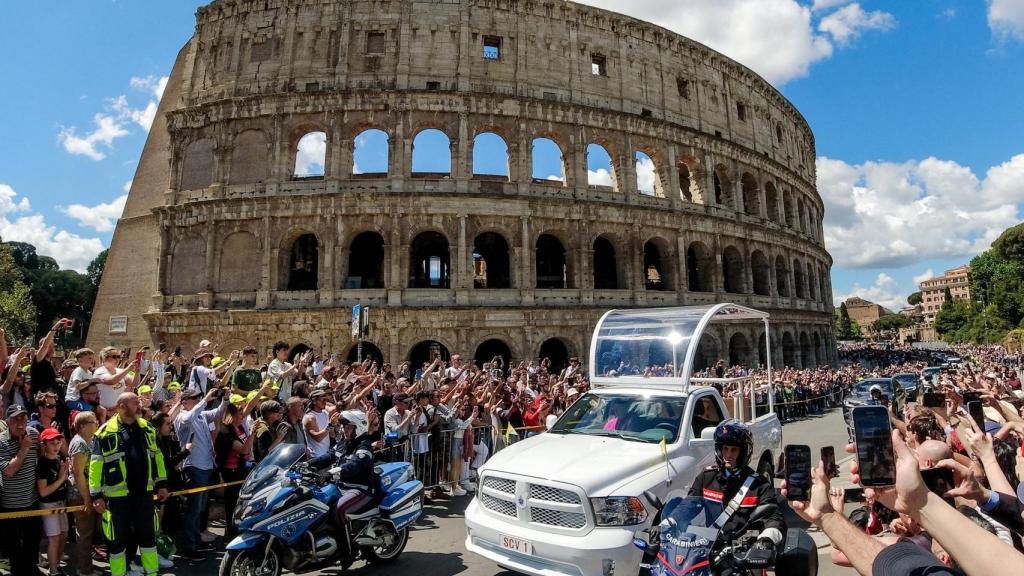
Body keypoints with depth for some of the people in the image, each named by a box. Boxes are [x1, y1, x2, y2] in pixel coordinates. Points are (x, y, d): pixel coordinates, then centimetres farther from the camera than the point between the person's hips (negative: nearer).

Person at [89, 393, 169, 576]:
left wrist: (161, 483, 10)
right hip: (117, 495, -4)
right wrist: (96, 495, -10)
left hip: (144, 492, 4)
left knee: (148, 534, 12)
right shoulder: (106, 432, -7)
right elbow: (96, 464, -8)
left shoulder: (147, 428, 7)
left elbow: (156, 456, 12)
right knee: (118, 538, 8)